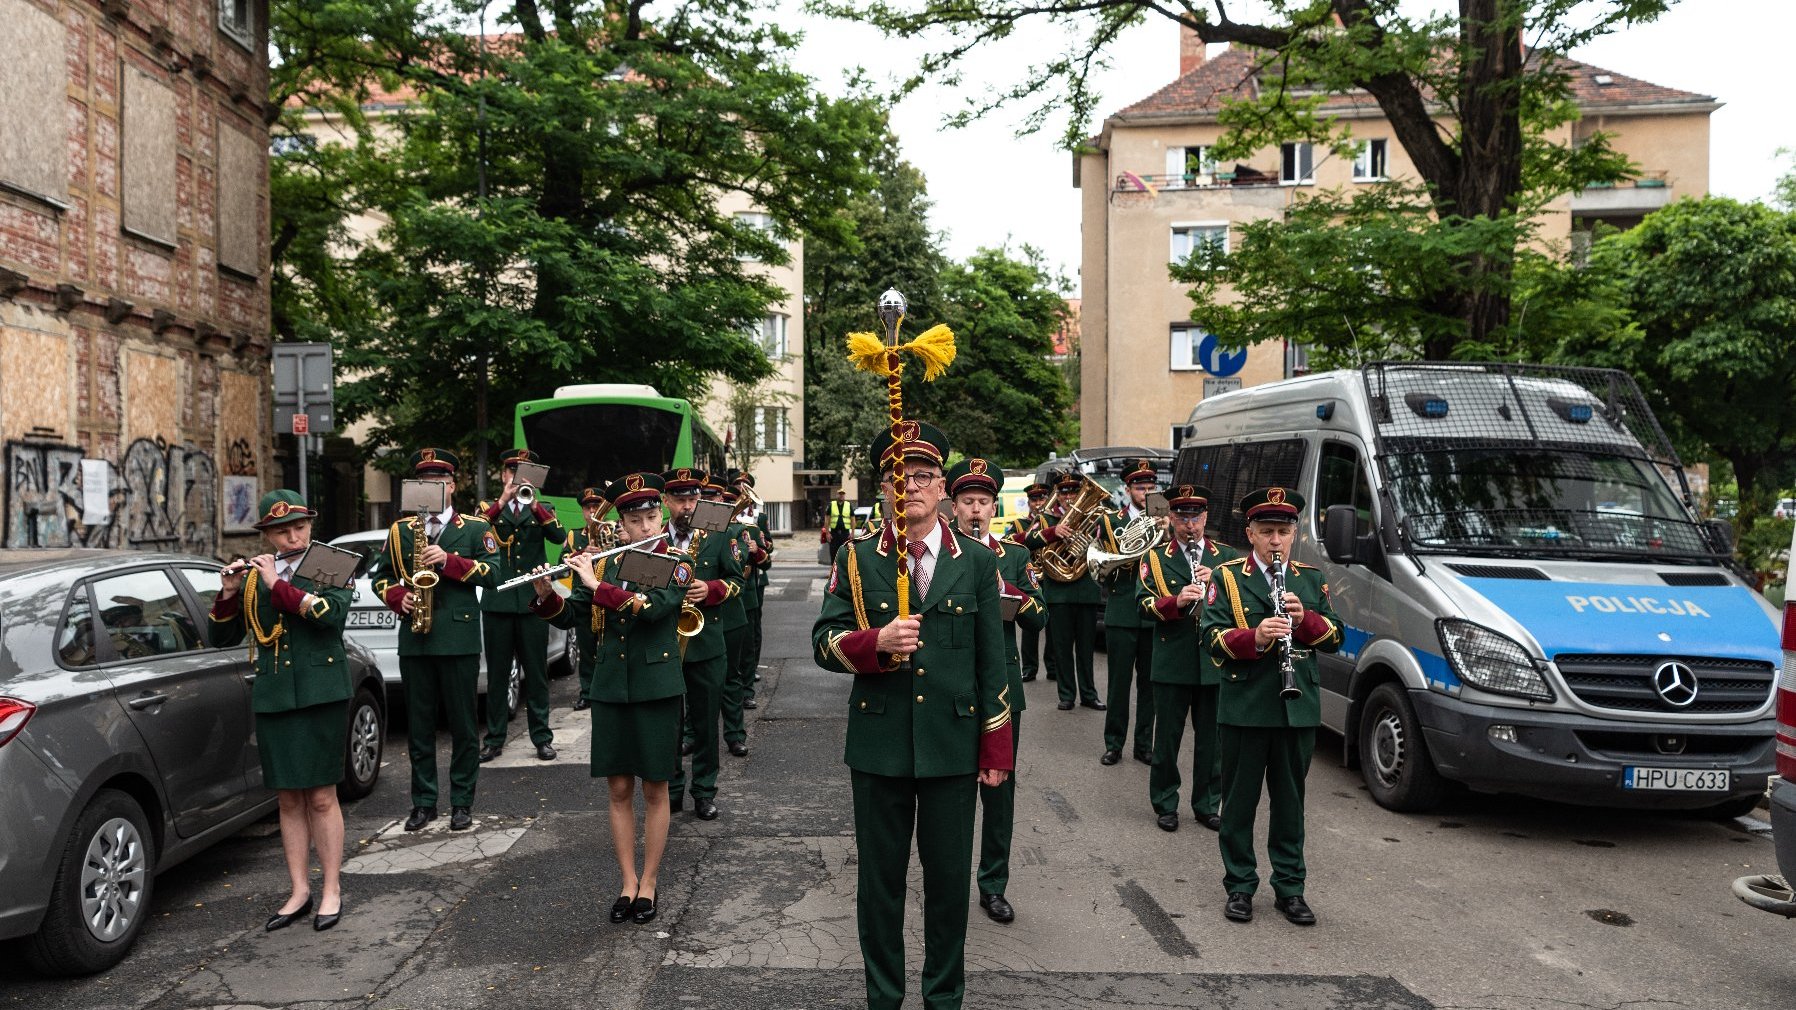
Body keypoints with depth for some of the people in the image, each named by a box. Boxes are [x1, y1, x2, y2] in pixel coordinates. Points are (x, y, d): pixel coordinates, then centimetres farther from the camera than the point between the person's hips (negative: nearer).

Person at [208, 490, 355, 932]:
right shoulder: (252, 577, 11)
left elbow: (332, 613, -18)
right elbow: (220, 638, 8)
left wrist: (278, 584, -18)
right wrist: (228, 594, -8)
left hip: (321, 695, -3)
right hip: (272, 699, 3)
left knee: (321, 797, 0)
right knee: (289, 799, 8)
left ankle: (332, 891, 11)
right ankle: (298, 891, 18)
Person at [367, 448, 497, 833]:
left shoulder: (474, 528, 5)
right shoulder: (400, 530, 13)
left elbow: (492, 571, -5)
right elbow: (381, 575, 16)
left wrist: (449, 561, -16)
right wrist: (399, 598, -3)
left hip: (459, 638, -3)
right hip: (414, 639, 3)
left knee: (463, 726, 2)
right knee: (419, 726, 8)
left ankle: (462, 802, 11)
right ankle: (424, 802, 18)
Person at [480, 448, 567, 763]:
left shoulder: (541, 510, 11)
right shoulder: (489, 508, 10)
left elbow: (559, 536, -10)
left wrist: (534, 503, -20)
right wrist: (502, 500, -21)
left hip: (532, 601, 0)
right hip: (497, 601, 0)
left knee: (536, 673, 4)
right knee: (497, 674, 6)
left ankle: (541, 737, 12)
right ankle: (495, 739, 14)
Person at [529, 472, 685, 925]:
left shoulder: (674, 565, -4)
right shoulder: (602, 564, 7)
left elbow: (652, 607, -22)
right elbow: (569, 617, 7)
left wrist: (596, 586, -22)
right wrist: (547, 595, -12)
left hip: (656, 689, -3)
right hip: (609, 688, 3)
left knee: (654, 789, 5)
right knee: (619, 789, 8)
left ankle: (648, 882, 18)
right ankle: (627, 881, 20)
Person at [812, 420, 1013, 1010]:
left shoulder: (977, 562, 3)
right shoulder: (856, 559, 2)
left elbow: (992, 661, 3)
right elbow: (823, 641, -1)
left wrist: (997, 749, 1)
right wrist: (876, 644, -22)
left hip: (954, 744, 0)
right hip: (879, 744, 0)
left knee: (949, 877, 10)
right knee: (880, 877, 11)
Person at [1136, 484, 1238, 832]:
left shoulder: (1227, 557, 9)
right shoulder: (1156, 558, 4)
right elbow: (1145, 604, -7)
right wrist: (1176, 601, -25)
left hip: (1215, 663, 2)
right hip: (1172, 663, -2)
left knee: (1211, 738, 9)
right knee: (1168, 737, 5)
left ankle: (1206, 805, 22)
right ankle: (1165, 805, 18)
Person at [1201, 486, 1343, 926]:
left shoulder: (1311, 579, 11)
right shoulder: (1228, 577, 1)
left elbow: (1334, 637, 5)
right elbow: (1213, 638, -8)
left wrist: (1306, 619, -15)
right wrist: (1256, 637, -26)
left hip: (1299, 708, 3)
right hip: (1244, 707, -2)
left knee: (1290, 802, 11)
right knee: (1240, 801, 6)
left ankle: (1290, 888, 22)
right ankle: (1240, 887, 18)